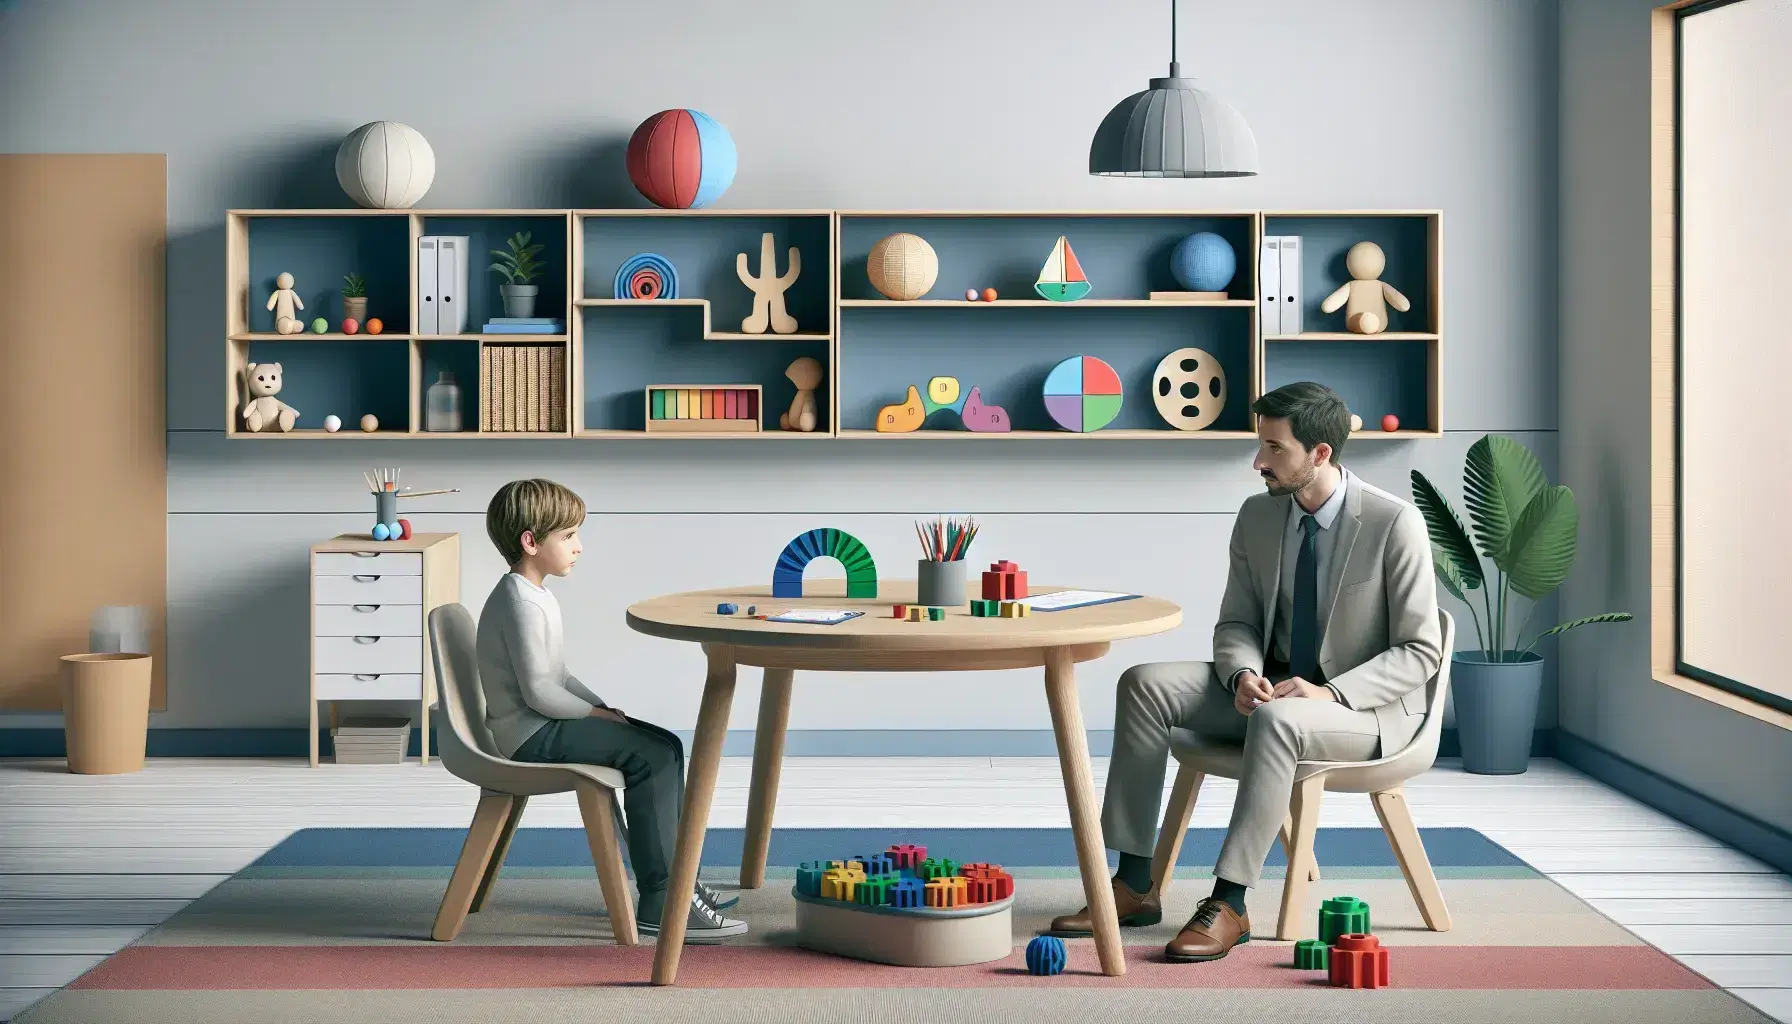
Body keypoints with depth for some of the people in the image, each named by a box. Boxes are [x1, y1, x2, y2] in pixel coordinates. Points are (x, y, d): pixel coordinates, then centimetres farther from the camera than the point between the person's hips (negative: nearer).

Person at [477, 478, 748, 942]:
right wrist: (596, 713, -12)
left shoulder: (534, 596, 17)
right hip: (530, 734, -11)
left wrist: (601, 708, 11)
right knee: (651, 755, -20)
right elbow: (538, 691, -23)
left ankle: (676, 879, 14)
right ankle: (660, 905, -20)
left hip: (544, 725, 11)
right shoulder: (522, 603, -18)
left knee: (666, 746, 9)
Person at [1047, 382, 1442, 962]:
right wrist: (1243, 673, -15)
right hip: (1272, 690, 6)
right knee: (1145, 684, -15)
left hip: (1368, 708, -6)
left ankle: (1227, 905, -33)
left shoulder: (1395, 523, -15)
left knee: (1276, 719, -39)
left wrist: (1332, 693, -26)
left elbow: (1420, 651, -13)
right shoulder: (1258, 516, 3)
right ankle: (1134, 886, -16)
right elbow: (1236, 624, 9)